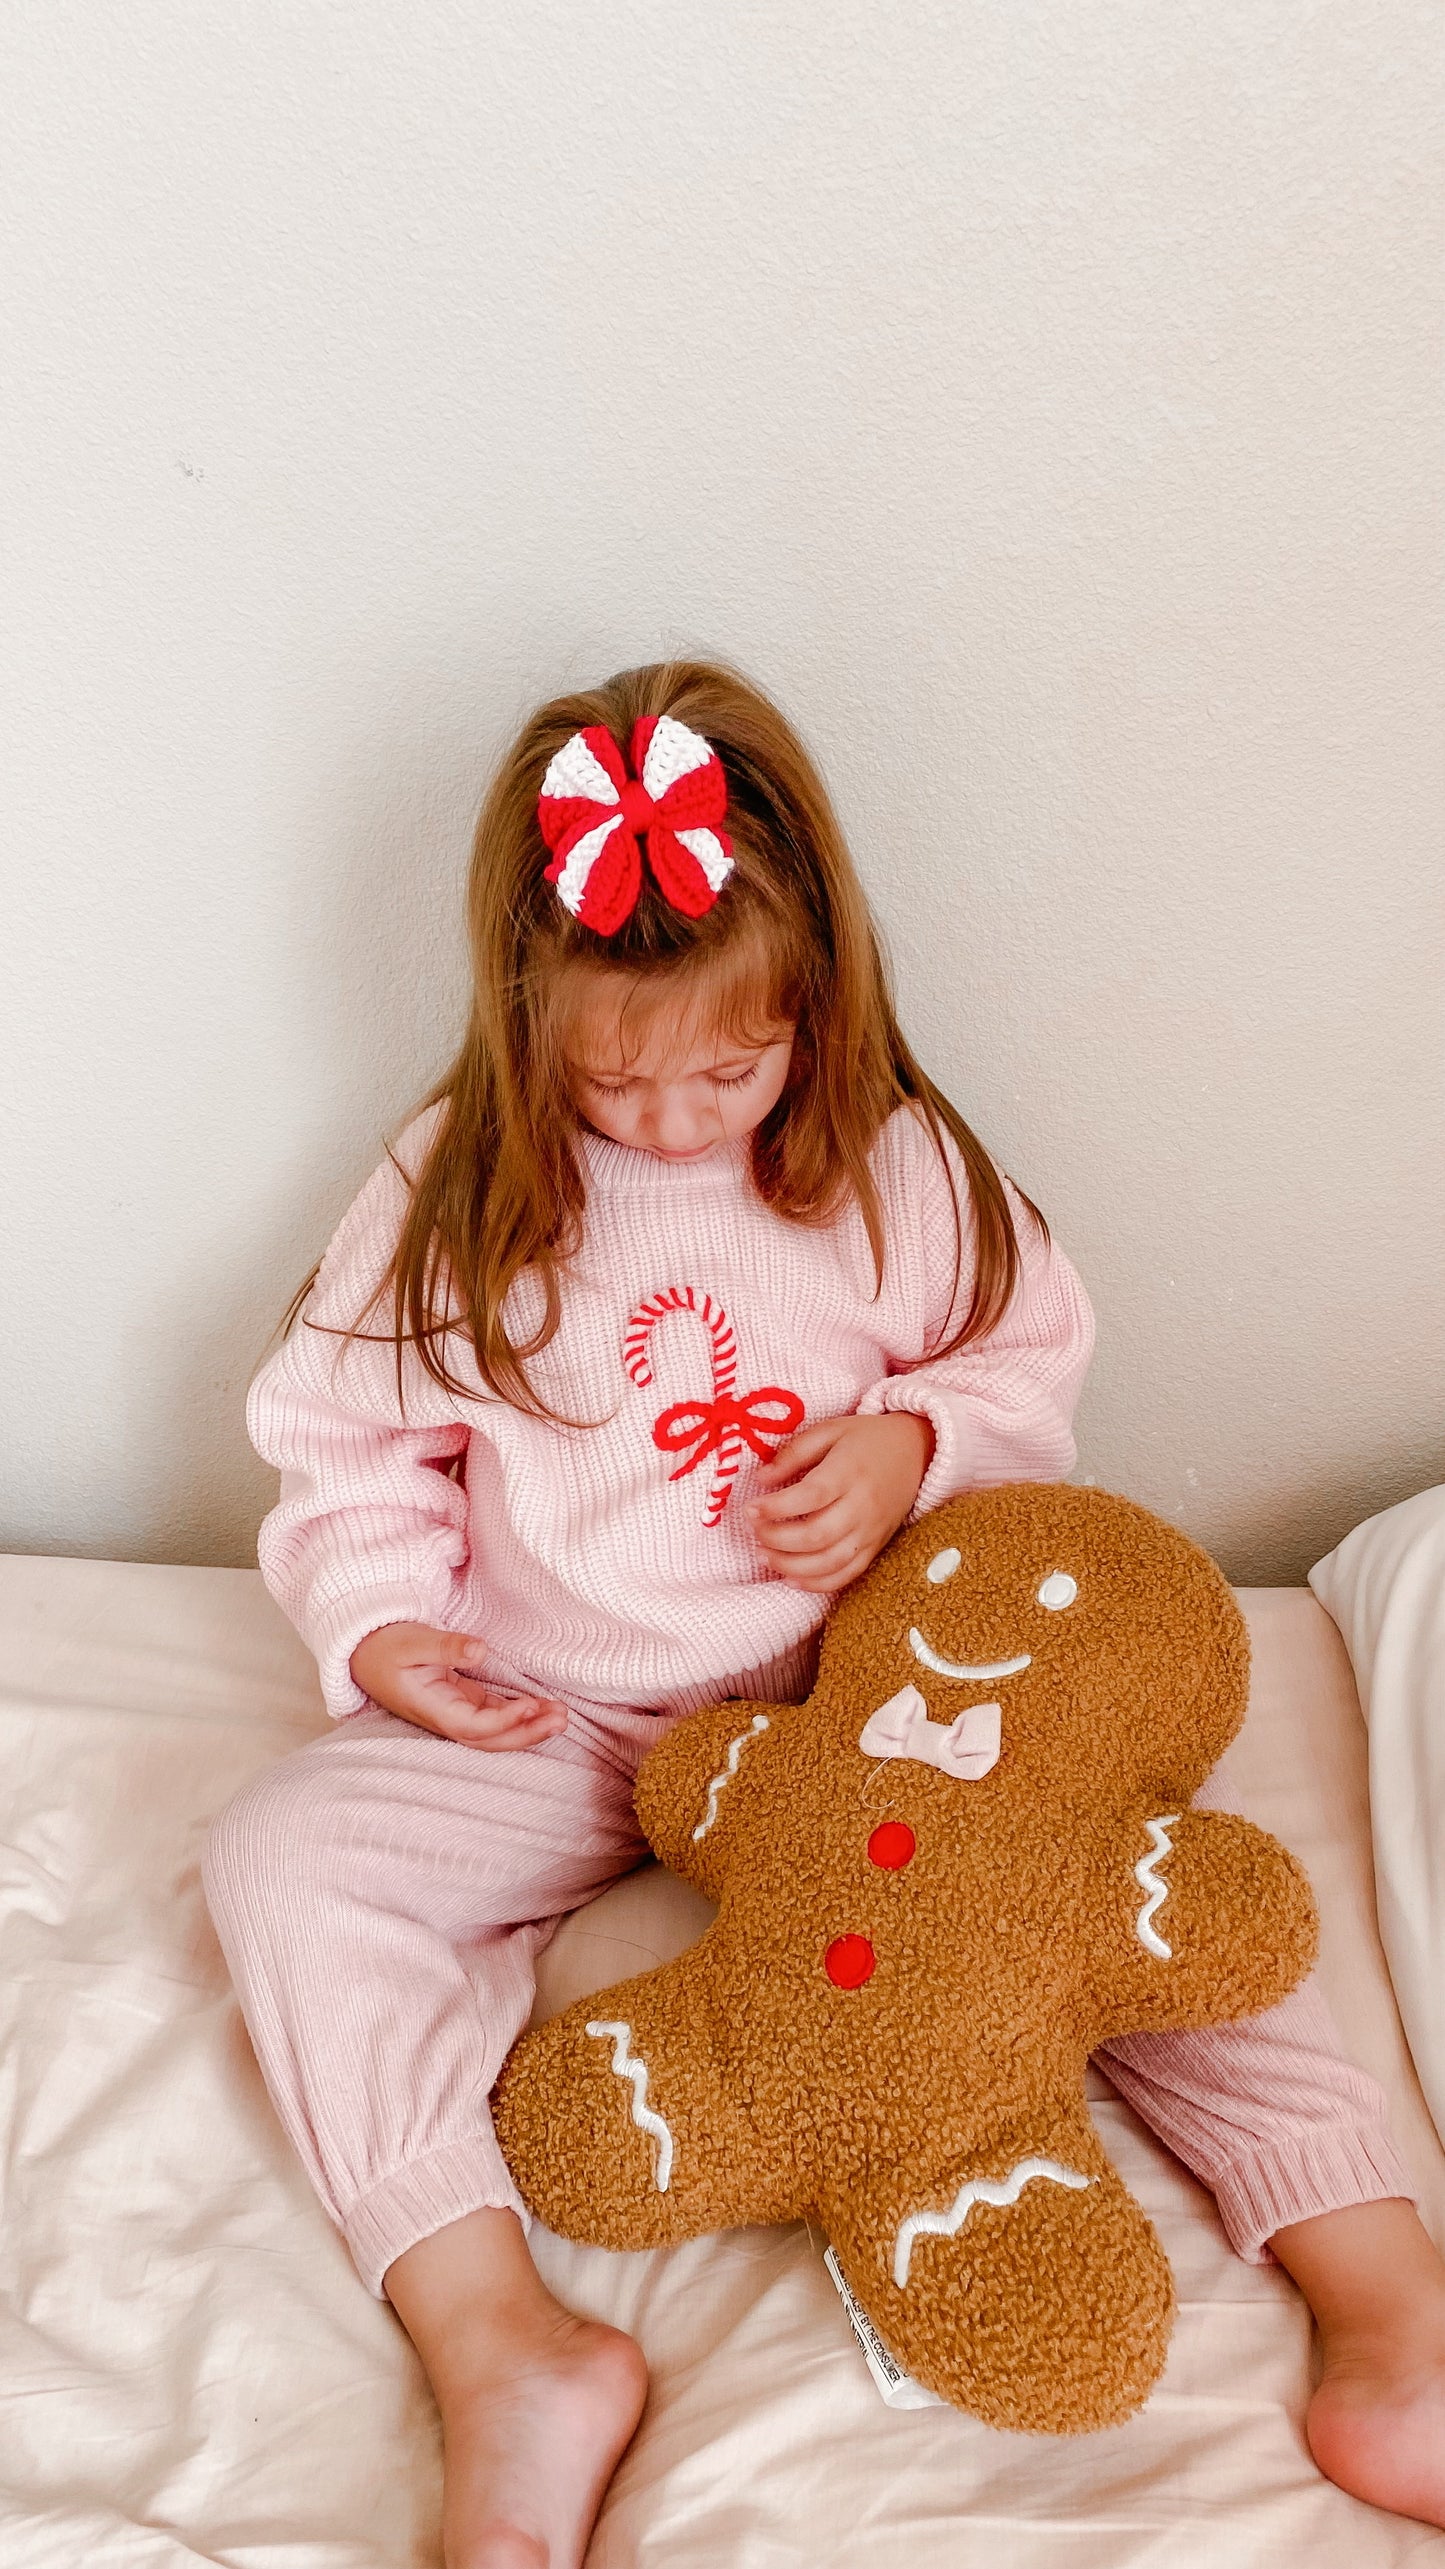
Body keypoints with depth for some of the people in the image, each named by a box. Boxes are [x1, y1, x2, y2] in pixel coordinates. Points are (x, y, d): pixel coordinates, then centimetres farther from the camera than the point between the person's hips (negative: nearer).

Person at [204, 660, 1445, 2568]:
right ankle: (508, 2354, -27)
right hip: (546, 1727, 1)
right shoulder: (459, 1190, -5)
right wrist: (379, 1622, -13)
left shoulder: (896, 1164, -5)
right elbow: (347, 1440, 4)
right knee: (283, 1857, -21)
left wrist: (913, 1443, -14)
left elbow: (1030, 1362, 7)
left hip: (854, 1697, 0)